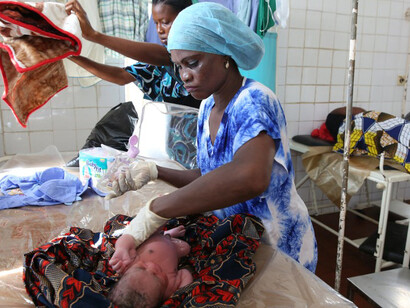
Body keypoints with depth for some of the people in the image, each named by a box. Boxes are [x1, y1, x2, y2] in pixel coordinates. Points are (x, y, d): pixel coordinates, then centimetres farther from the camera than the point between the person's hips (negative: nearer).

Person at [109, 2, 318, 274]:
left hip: (280, 249, -6)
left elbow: (250, 177, -47)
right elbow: (208, 177, 4)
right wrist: (154, 172, -10)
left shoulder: (254, 101, -26)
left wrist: (153, 211, -42)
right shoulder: (207, 108, -1)